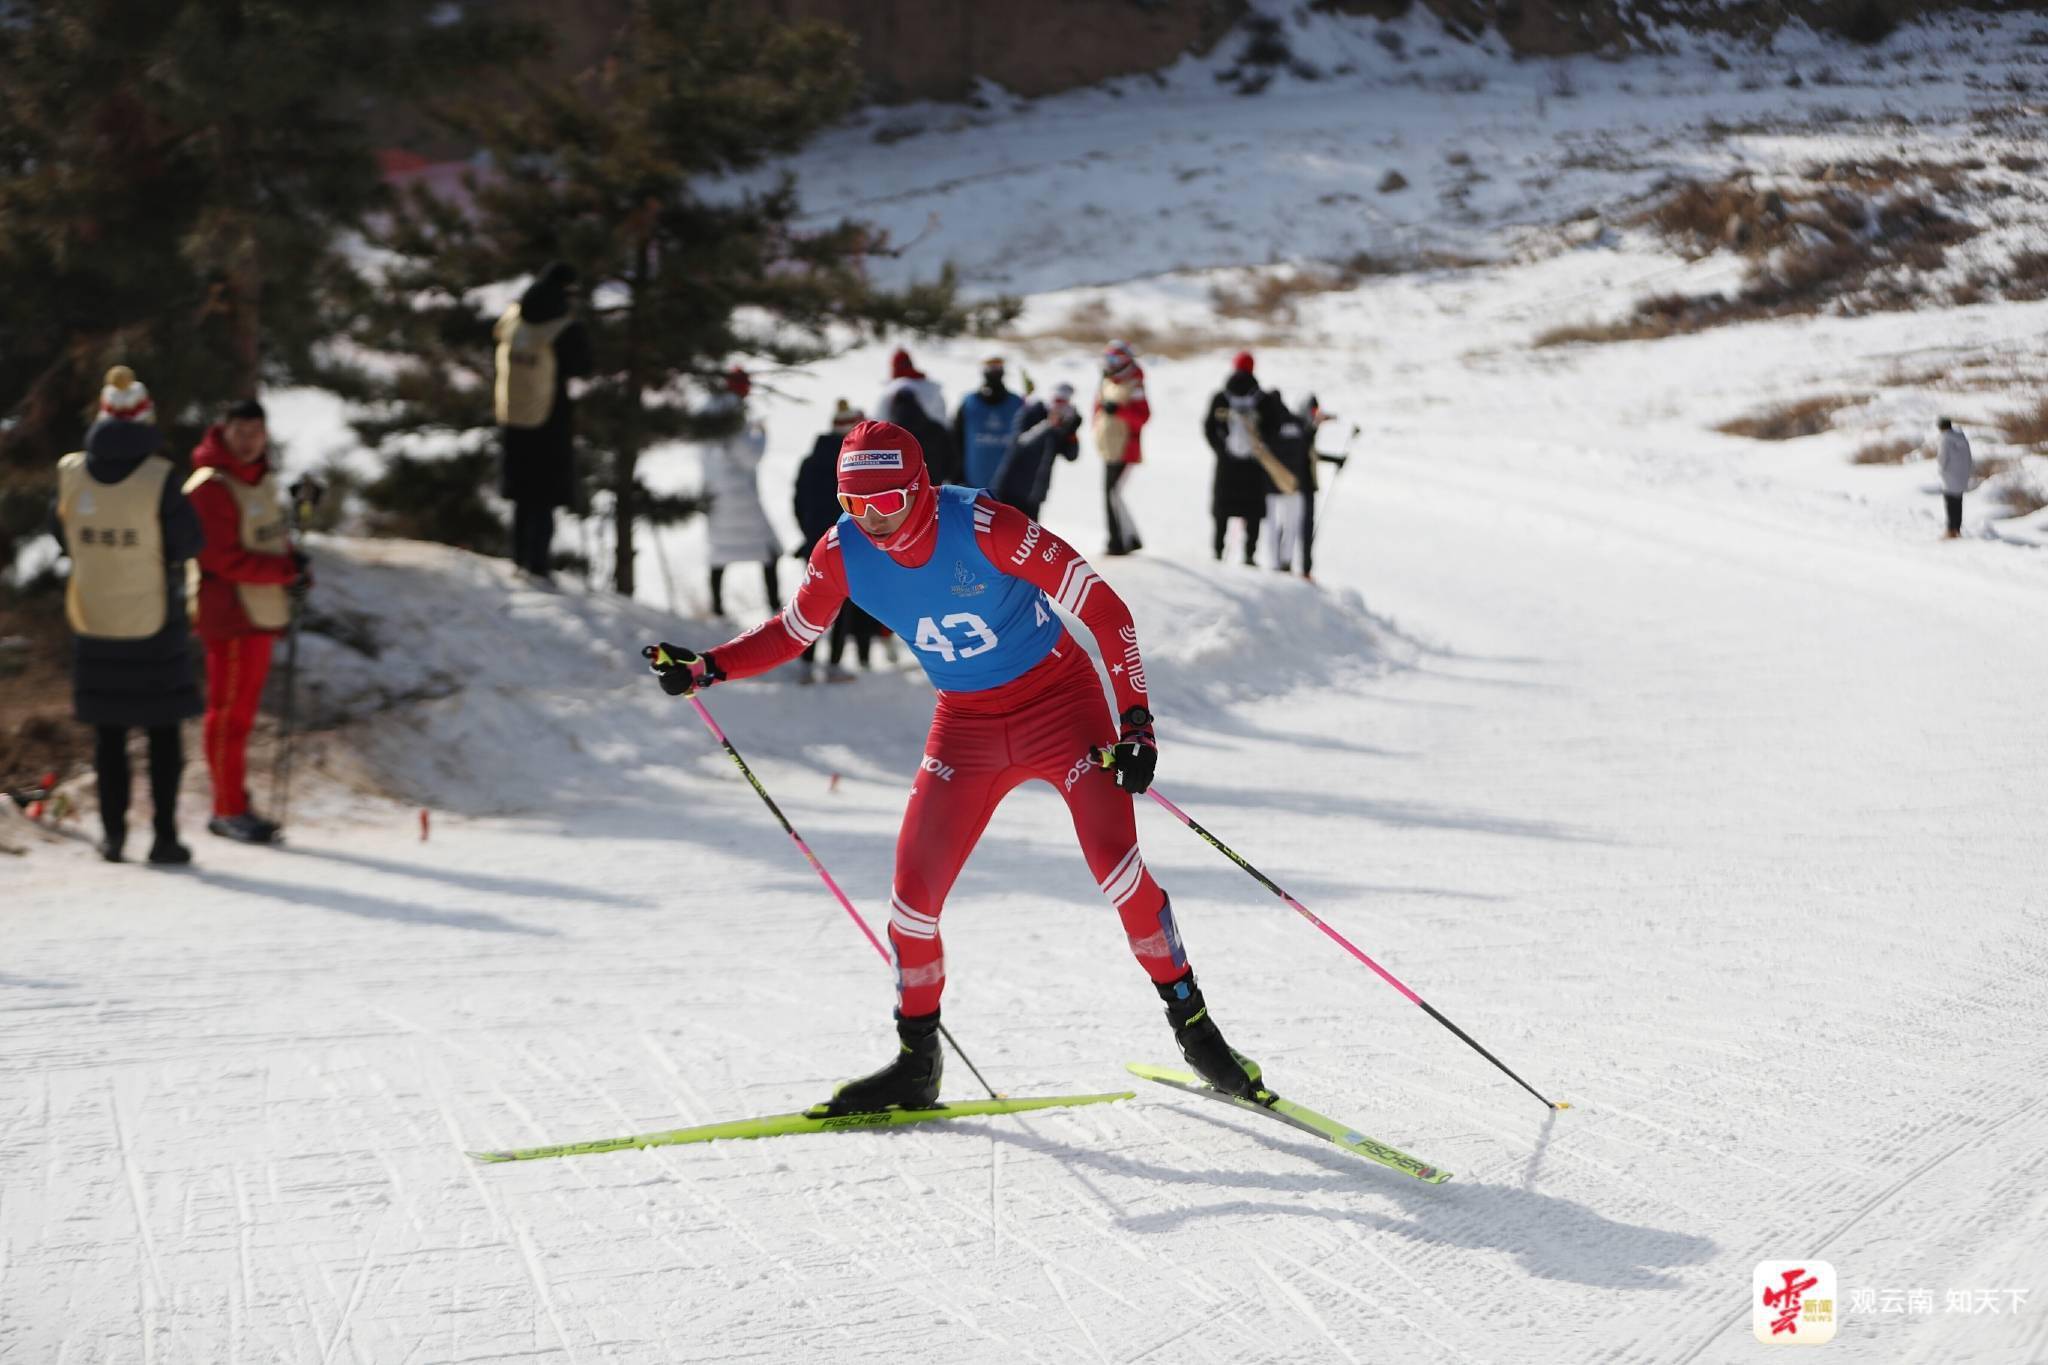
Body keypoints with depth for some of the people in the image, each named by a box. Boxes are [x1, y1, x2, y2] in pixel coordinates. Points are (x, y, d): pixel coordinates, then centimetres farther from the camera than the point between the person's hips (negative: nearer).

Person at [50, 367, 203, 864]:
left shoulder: (72, 474, -5)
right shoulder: (158, 478, -17)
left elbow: (63, 538, 6)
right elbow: (188, 543, -11)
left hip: (92, 616, 3)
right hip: (153, 619, -3)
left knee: (107, 731, 14)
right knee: (163, 733, 7)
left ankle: (112, 832, 15)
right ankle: (164, 836, 6)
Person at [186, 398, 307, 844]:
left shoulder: (262, 480, 14)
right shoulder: (211, 488, -15)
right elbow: (225, 558, -20)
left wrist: (294, 560, 4)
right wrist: (286, 569, -19)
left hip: (261, 610, 9)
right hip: (230, 614, -9)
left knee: (241, 711, 12)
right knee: (229, 712, -4)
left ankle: (232, 808, 18)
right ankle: (229, 810, 1)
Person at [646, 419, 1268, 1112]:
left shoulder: (982, 526, -26)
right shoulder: (843, 552, -12)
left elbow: (1104, 608, -23)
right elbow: (791, 631, 8)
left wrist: (1135, 720, -29)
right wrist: (707, 667, -7)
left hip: (1060, 700, -4)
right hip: (966, 724, 4)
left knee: (1116, 864, -19)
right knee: (914, 891, -5)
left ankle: (1191, 1022, 0)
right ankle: (916, 1064, 13)